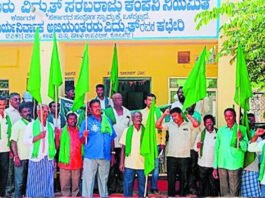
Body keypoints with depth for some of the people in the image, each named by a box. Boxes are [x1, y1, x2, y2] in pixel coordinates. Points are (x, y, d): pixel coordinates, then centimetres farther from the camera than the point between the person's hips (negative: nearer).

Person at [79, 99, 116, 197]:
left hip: (105, 156, 4)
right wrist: (84, 136, -26)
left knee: (104, 179, 14)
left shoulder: (107, 120, 10)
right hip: (91, 156, -4)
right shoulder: (87, 121, 0)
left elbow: (112, 138, 15)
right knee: (88, 179, -2)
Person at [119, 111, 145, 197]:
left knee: (142, 186, 7)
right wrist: (121, 163, 0)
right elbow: (123, 148, 5)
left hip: (142, 164, 0)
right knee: (127, 185, 5)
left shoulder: (145, 131, 2)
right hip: (129, 164, 0)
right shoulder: (127, 130, 3)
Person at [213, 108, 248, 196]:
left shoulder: (241, 129, -2)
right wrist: (215, 167, 9)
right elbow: (216, 148, 11)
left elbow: (245, 148, -4)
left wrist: (240, 139, -24)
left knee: (234, 192, 0)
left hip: (235, 165, -3)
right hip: (222, 165, 3)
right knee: (224, 192, 10)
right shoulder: (221, 130, 8)